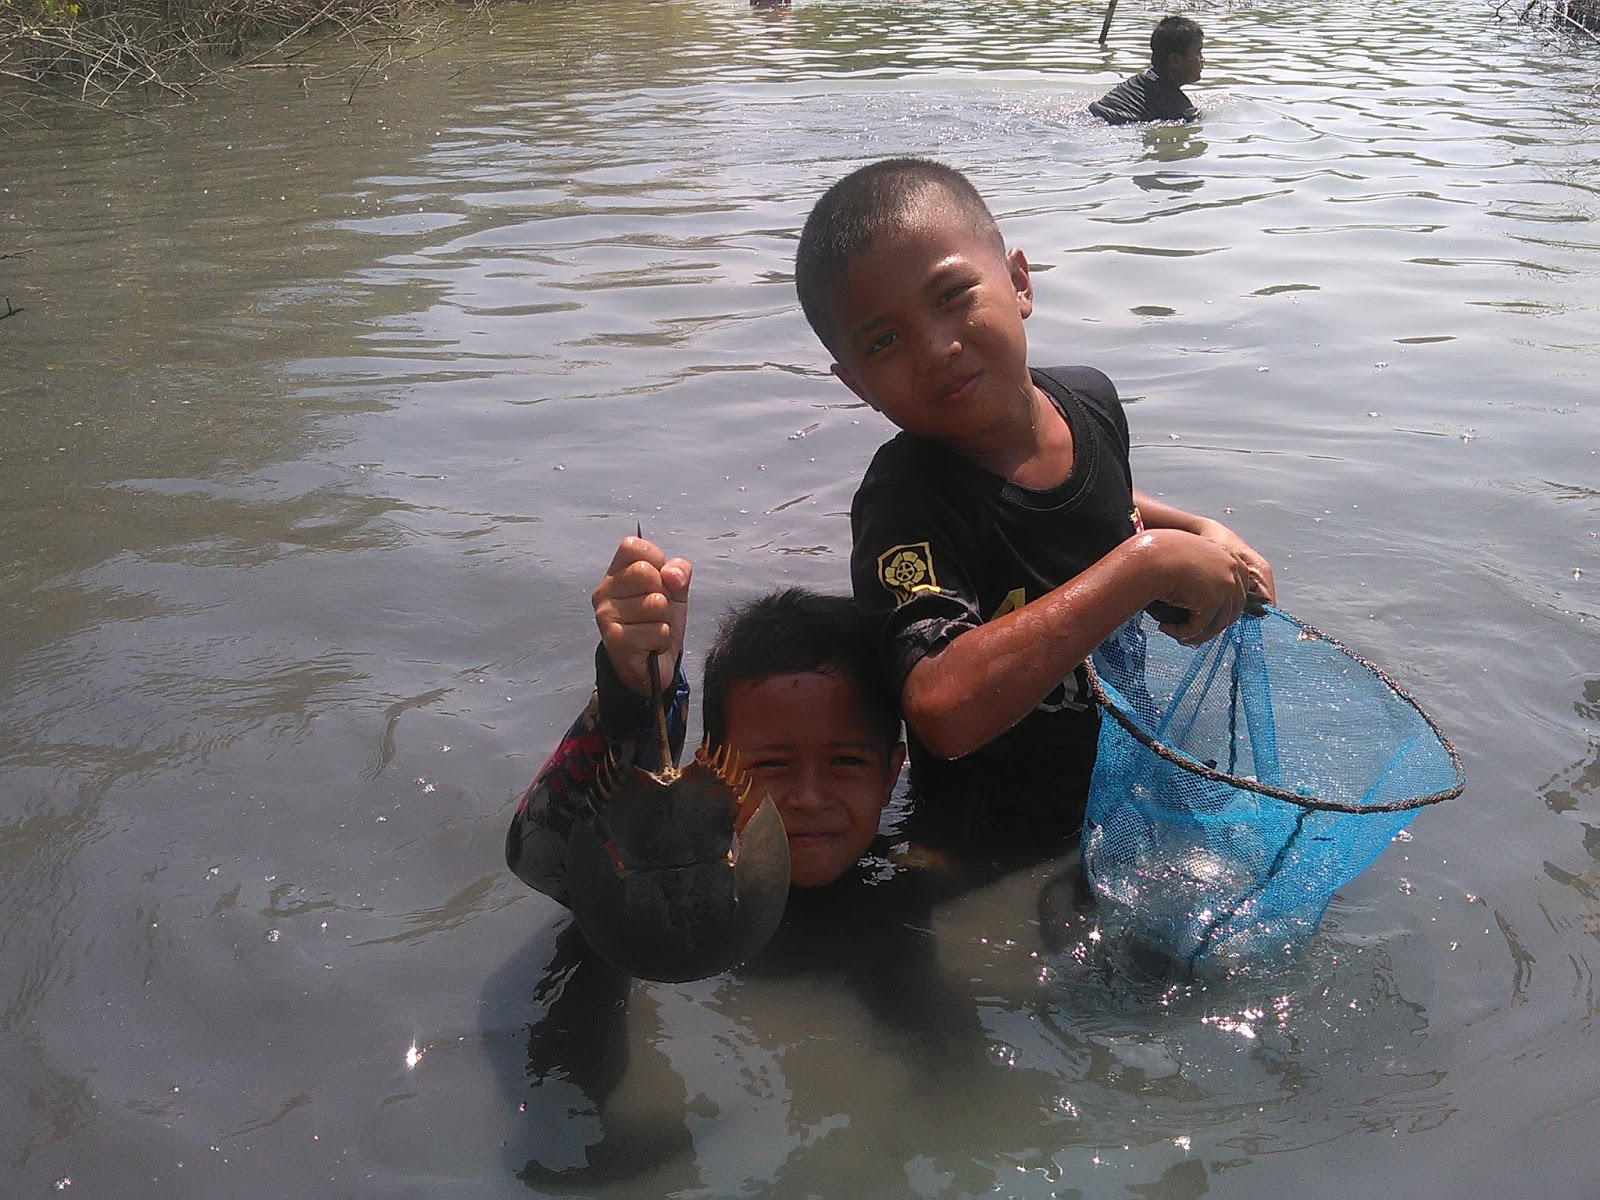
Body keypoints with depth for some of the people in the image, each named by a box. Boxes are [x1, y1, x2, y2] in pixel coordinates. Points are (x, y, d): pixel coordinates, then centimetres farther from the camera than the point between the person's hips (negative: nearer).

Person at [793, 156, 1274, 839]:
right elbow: (945, 709, -46)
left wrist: (1200, 532, 2)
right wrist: (1149, 564, -38)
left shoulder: (1091, 400, -5)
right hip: (1000, 855, -5)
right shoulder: (905, 502, -27)